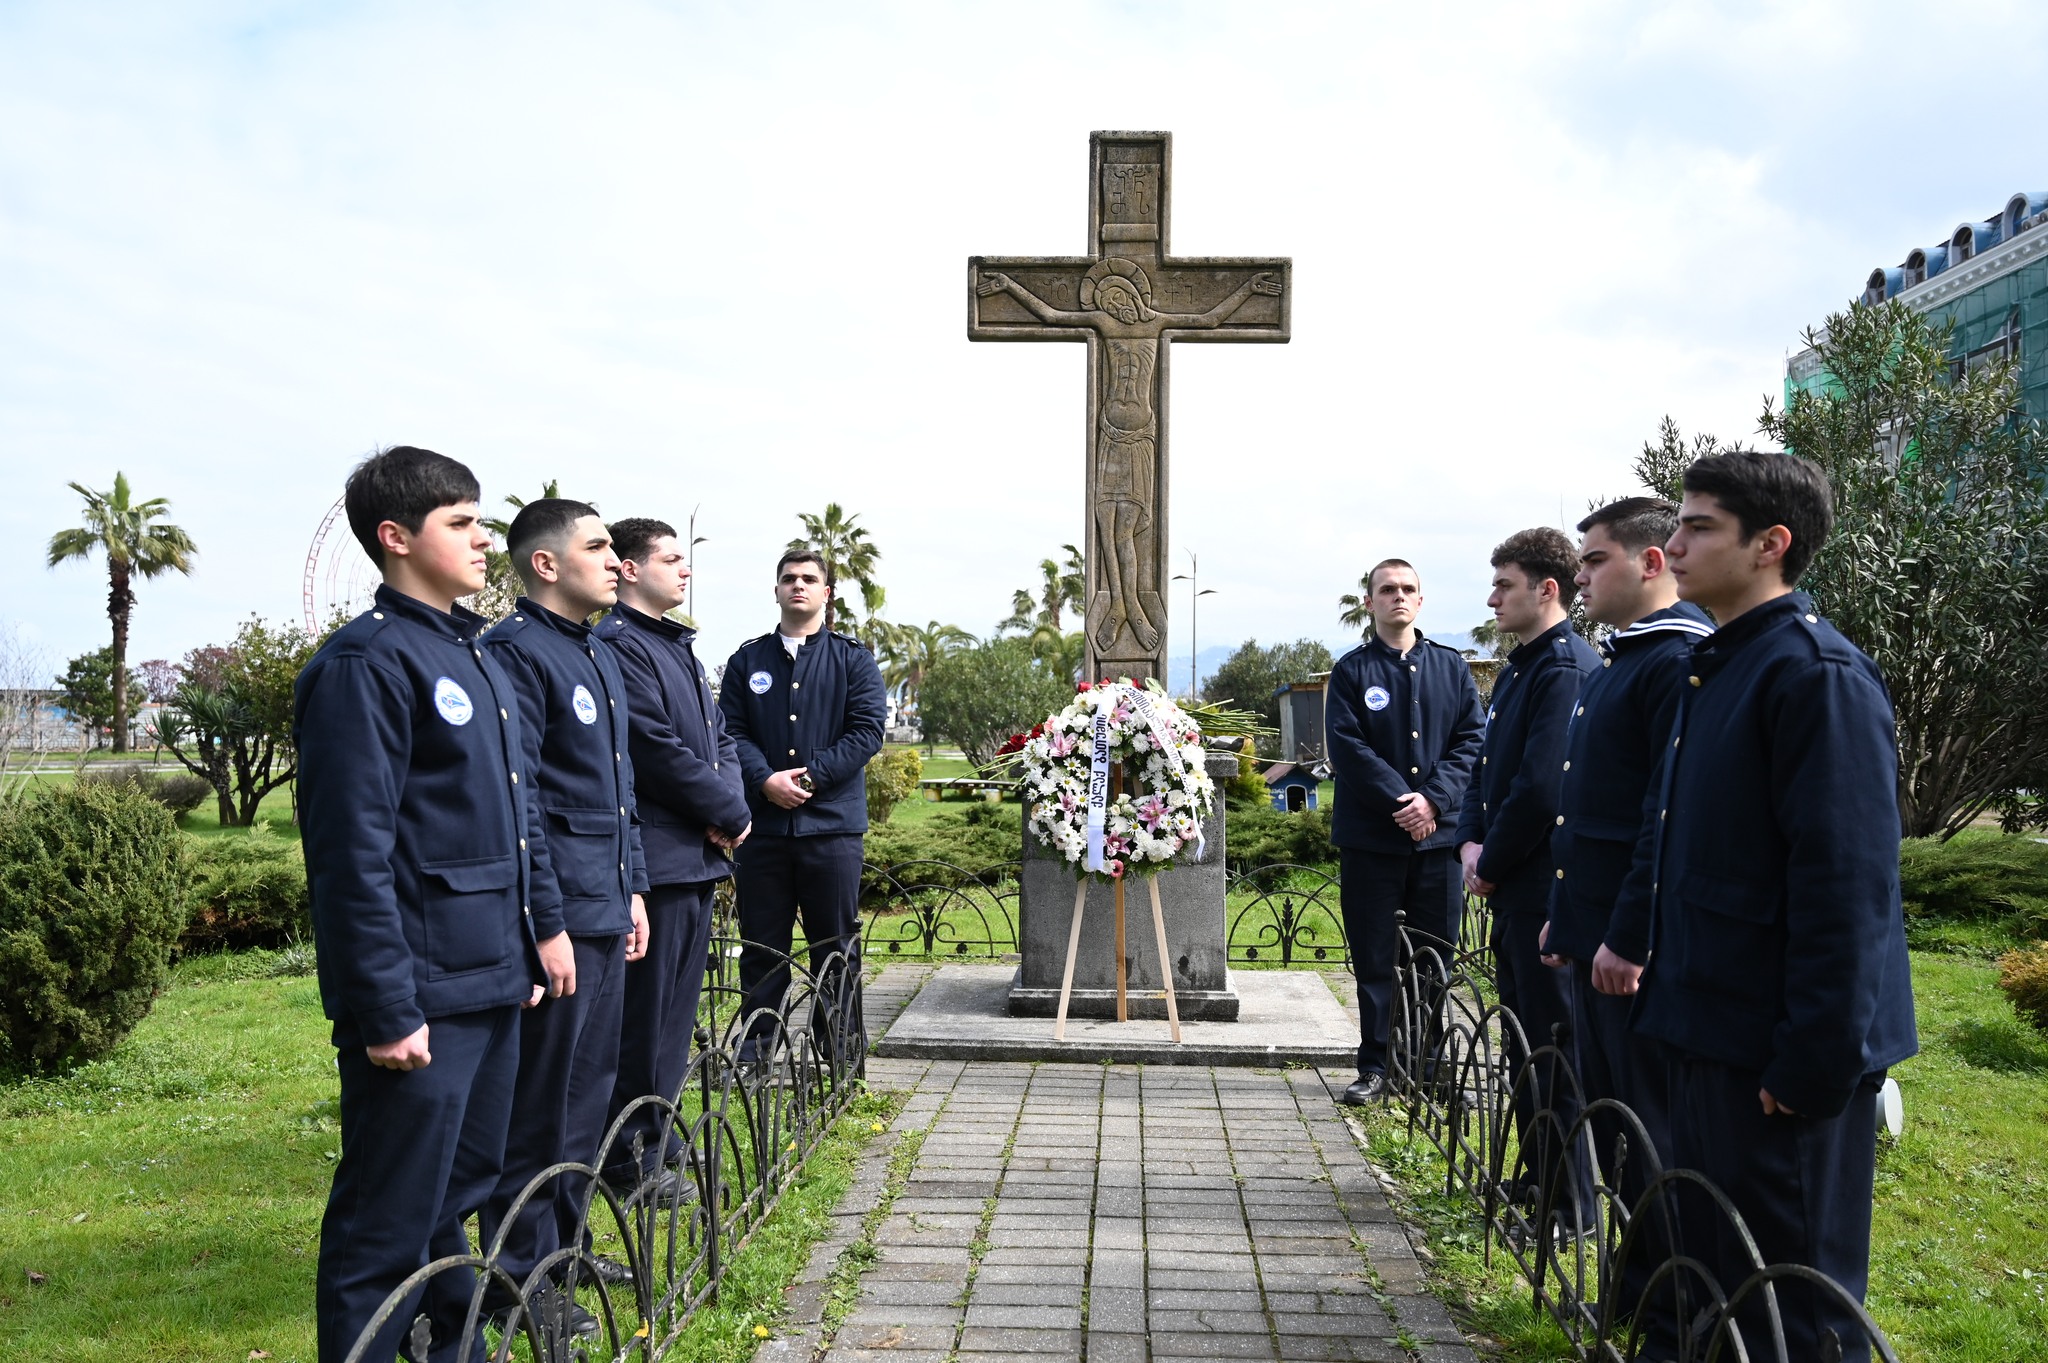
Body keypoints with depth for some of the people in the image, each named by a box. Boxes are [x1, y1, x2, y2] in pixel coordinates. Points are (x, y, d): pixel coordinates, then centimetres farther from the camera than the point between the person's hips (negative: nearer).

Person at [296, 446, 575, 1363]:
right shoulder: (366, 663, -14)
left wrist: (545, 923, 15)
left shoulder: (475, 656, 14)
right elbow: (353, 853, -19)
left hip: (492, 980, 9)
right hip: (420, 1002, -9)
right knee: (389, 1224, 1)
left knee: (458, 1192, 21)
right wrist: (385, 1010, -19)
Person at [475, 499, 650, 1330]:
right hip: (558, 913, -9)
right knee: (539, 1100, 0)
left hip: (605, 911, 9)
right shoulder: (515, 651, -12)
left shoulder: (597, 655, 17)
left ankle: (561, 1247, 31)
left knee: (588, 1087, 17)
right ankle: (519, 1274, 14)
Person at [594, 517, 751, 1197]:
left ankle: (657, 1134, 30)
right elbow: (661, 752, -20)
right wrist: (731, 813, -10)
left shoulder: (680, 646, 19)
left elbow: (718, 735, 18)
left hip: (699, 854, 10)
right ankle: (630, 1156, 9)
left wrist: (729, 803, -1)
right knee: (645, 1012, -2)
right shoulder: (620, 645, -14)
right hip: (657, 855, -10)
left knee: (677, 1006, 18)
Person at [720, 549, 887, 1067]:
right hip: (762, 824, 2)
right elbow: (730, 731, 3)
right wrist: (766, 780, -14)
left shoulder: (853, 659, 7)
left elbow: (867, 730, -3)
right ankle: (754, 1058, 18)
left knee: (836, 948, 4)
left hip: (831, 824, -1)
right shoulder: (747, 660, 12)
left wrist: (810, 776, -13)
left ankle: (841, 1059, 15)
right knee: (761, 947, 8)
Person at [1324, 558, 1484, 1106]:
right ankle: (1376, 1066, 13)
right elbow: (1346, 747, -6)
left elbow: (1471, 740, 3)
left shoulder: (1451, 666, 10)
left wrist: (1434, 800, -11)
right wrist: (1401, 803, -14)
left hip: (1439, 833, 2)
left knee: (1436, 956, 6)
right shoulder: (1351, 670, 4)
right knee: (1375, 958, 4)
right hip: (1371, 836, -2)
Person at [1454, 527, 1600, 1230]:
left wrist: (1491, 864, -12)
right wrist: (1471, 842, 3)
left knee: (1555, 1041, -2)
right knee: (1523, 1035, 18)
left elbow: (1543, 788, -23)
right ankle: (1536, 1178, 32)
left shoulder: (1568, 668, -17)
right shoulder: (1520, 666, 14)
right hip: (1515, 885, 10)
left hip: (1550, 885, -10)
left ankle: (1571, 1208, 9)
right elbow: (1489, 767, 18)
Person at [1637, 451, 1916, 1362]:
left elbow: (1845, 884, -21)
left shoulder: (1817, 674, -17)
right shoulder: (1716, 665, 13)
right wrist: (1654, 957, 17)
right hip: (1712, 1031, 9)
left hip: (1782, 1053, -9)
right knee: (1708, 1266, 20)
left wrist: (1815, 1060, -21)